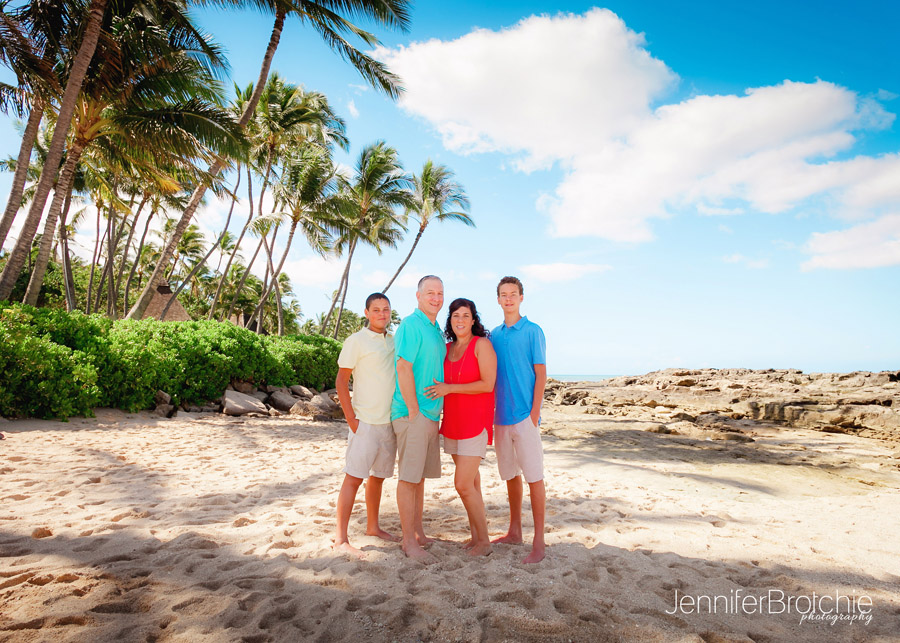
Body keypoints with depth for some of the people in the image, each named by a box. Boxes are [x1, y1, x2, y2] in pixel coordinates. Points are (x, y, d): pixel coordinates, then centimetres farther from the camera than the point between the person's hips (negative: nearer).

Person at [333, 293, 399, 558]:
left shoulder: (395, 341, 12)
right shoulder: (356, 341, -5)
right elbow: (341, 381, -6)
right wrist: (352, 419, -11)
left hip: (390, 421, 6)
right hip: (366, 422, -6)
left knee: (378, 476, 15)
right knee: (354, 477, -4)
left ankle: (373, 526, 29)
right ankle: (341, 538, 4)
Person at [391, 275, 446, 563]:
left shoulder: (436, 329, 17)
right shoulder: (411, 325, -11)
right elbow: (403, 368, -18)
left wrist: (435, 410, 17)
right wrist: (414, 410, -17)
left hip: (430, 413, 9)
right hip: (412, 413, -9)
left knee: (420, 476, 16)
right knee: (409, 477, -2)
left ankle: (418, 533, 27)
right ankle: (409, 541, 8)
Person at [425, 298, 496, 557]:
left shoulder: (482, 344, -9)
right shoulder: (447, 348, 10)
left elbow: (488, 384, -17)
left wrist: (449, 388, -17)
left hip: (476, 422, -6)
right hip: (453, 422, 6)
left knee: (463, 485, -8)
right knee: (471, 483, 13)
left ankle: (484, 541, 9)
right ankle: (475, 536, 25)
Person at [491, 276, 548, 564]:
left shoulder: (532, 331, -4)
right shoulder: (494, 334, 11)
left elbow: (541, 374, -6)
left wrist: (534, 414, -12)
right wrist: (491, 411, 10)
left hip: (524, 414, -5)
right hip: (501, 416, 6)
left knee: (533, 476, -1)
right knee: (510, 474, 15)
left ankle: (539, 542, 7)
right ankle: (514, 531, 28)